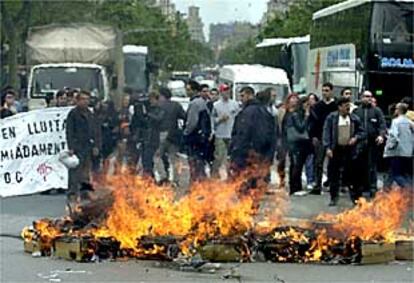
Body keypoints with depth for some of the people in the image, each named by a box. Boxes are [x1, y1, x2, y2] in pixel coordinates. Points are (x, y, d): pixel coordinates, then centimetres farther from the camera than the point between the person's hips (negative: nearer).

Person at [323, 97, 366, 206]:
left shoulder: (354, 118, 5)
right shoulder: (331, 118, -1)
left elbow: (362, 132, 10)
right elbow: (326, 133, -4)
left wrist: (356, 138, -10)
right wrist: (328, 147, -12)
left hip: (350, 149, 1)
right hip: (336, 150, -1)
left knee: (352, 176, 3)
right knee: (334, 175, 3)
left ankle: (356, 197, 10)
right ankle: (334, 198, 12)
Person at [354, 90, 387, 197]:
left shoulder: (377, 111, 8)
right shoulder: (356, 111, 12)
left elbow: (382, 124, 0)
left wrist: (381, 135, -17)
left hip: (373, 142, -2)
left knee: (372, 166, -5)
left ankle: (373, 188, -4)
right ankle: (363, 186, 14)